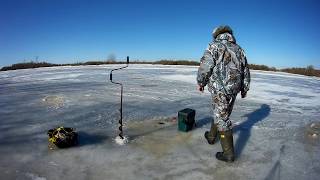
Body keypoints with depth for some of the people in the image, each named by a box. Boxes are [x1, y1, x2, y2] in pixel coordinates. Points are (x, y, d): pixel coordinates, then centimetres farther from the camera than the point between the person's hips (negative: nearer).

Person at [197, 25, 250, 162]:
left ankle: (228, 153, 5)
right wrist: (244, 89, 27)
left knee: (222, 118, 0)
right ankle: (211, 136, 41)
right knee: (220, 113, 21)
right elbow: (246, 71, 18)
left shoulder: (215, 45, -5)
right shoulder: (239, 49, 15)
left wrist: (201, 82, 0)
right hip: (234, 88, 7)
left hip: (220, 88, -7)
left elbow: (205, 65, -14)